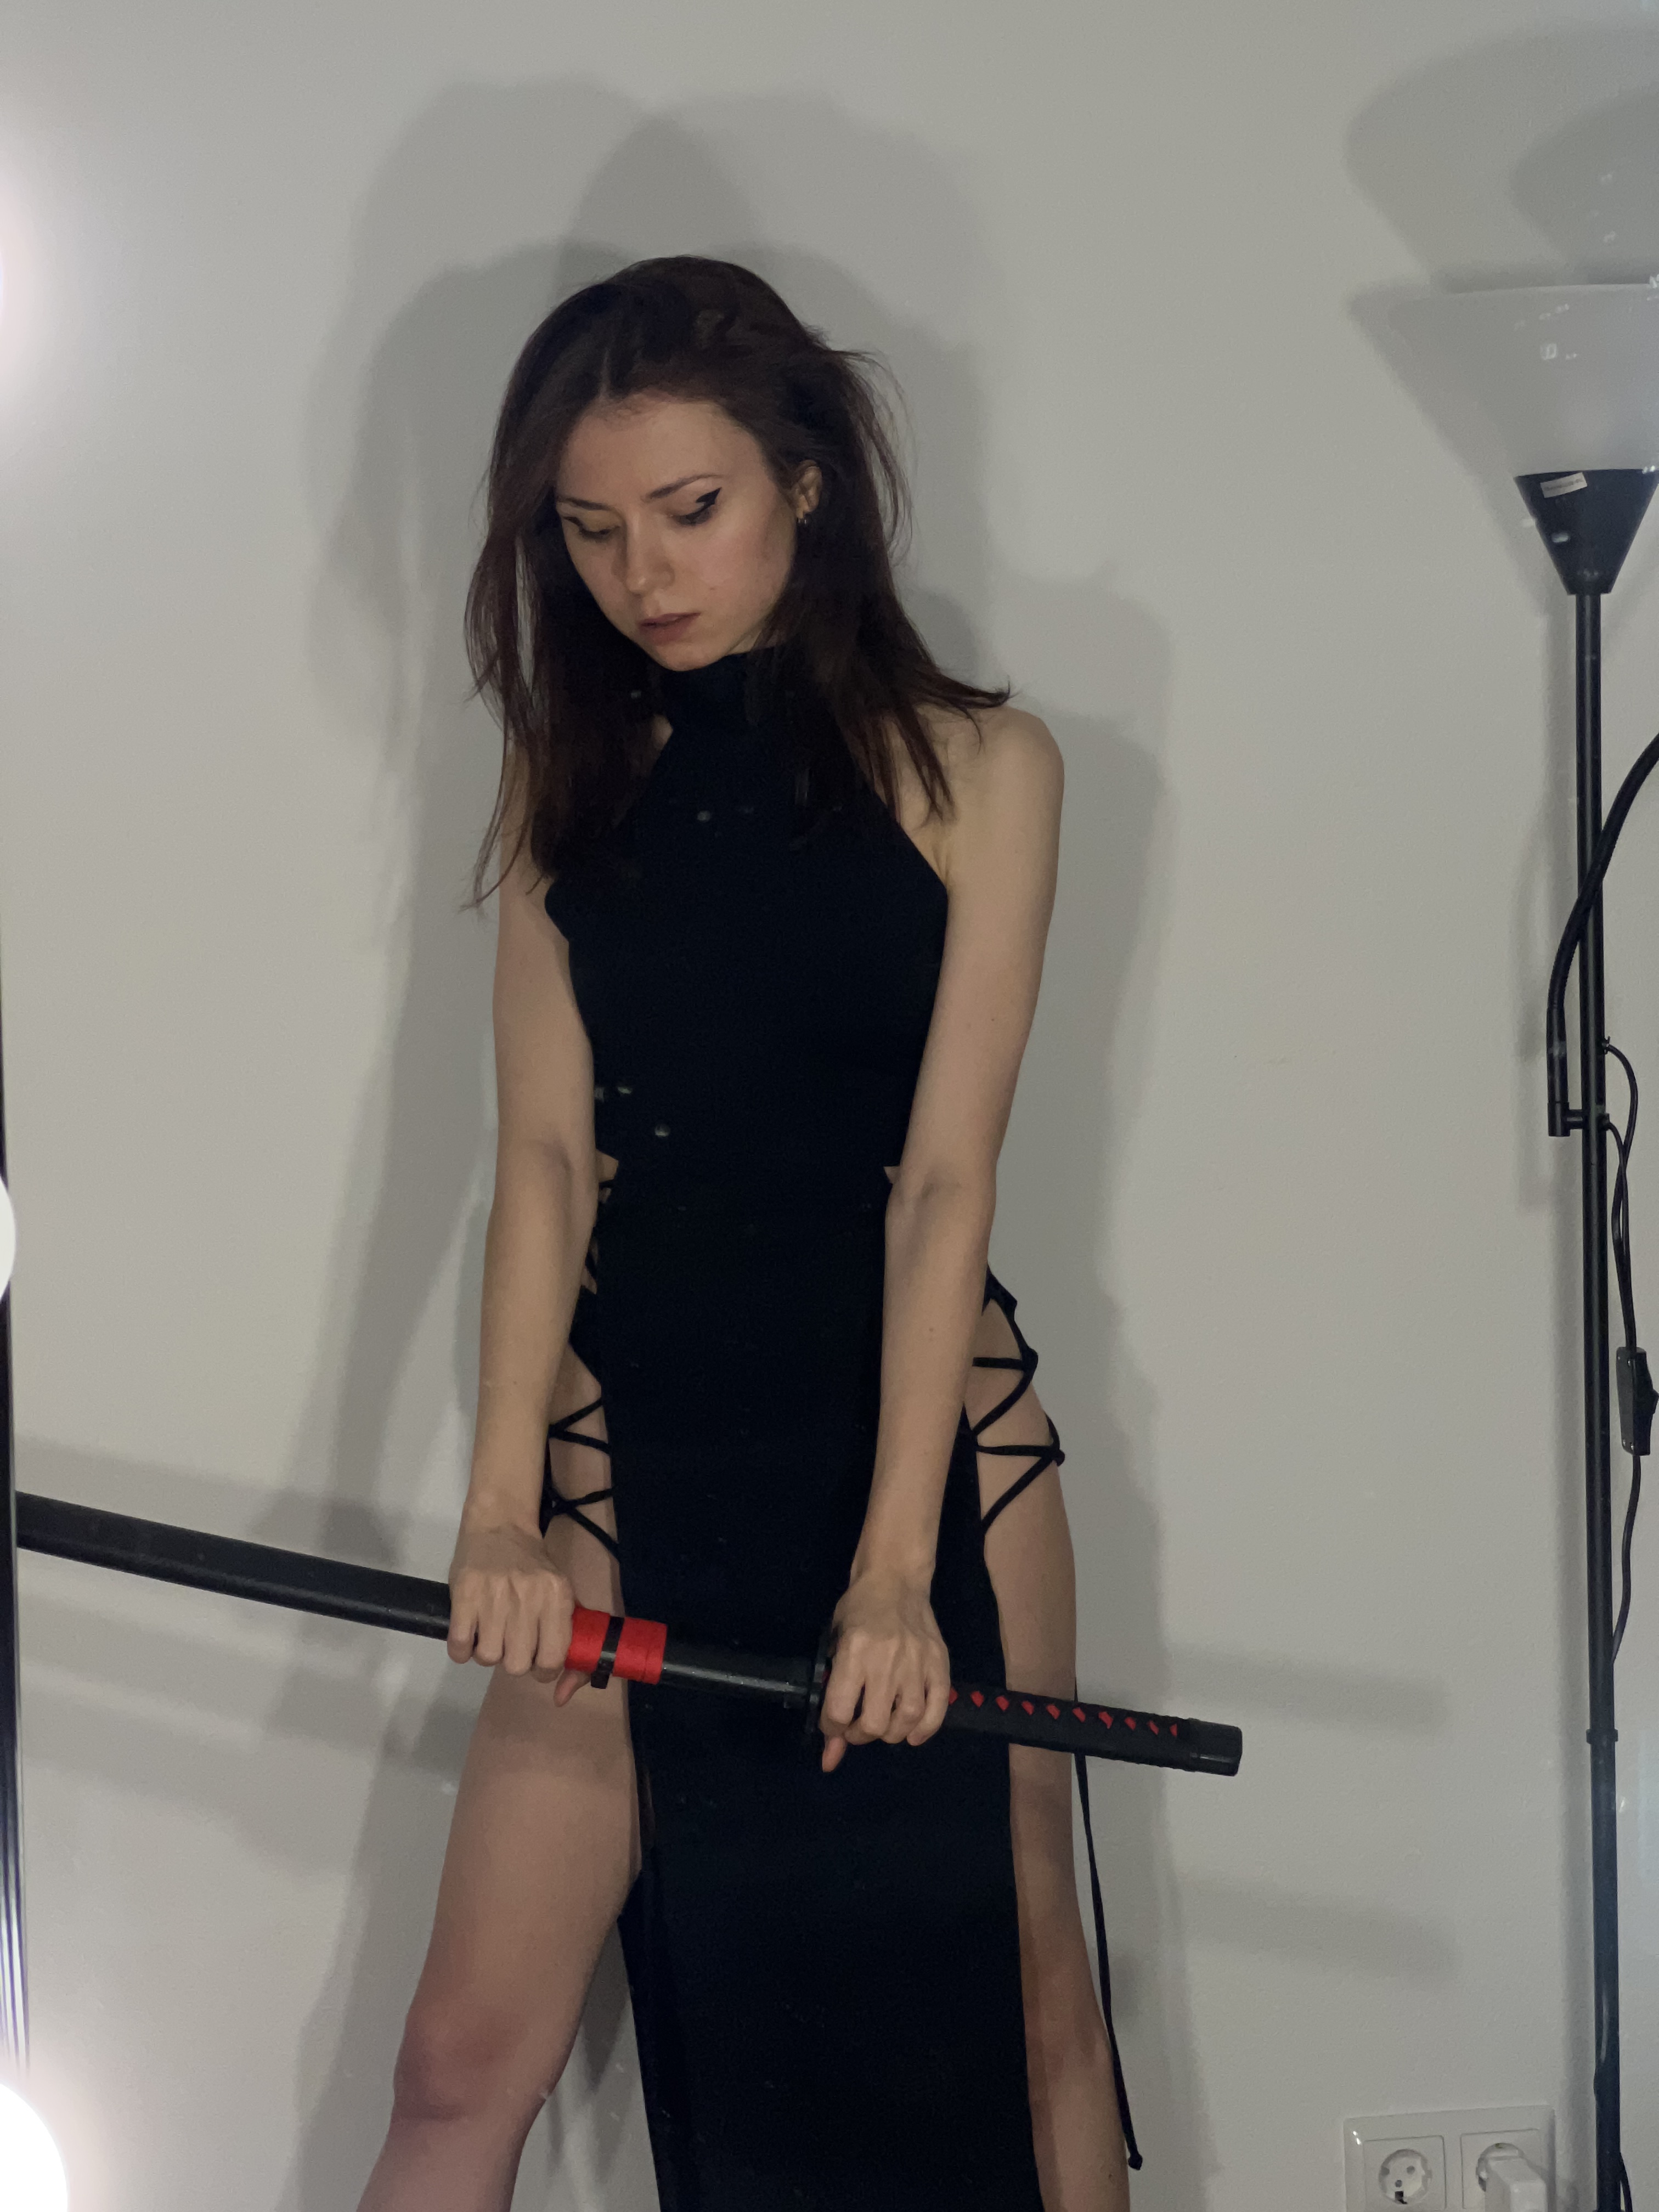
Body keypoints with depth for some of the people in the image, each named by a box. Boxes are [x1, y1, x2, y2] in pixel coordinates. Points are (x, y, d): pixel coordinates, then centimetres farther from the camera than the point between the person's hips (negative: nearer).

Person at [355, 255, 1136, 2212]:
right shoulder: (568, 779, 7)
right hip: (636, 1451, 2)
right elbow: (546, 1150, -3)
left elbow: (944, 1175, -9)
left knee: (1016, 1990, 7)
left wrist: (894, 1563, -17)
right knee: (467, 2054, -1)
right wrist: (501, 1508, -15)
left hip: (927, 1423, -2)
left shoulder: (971, 767, -2)